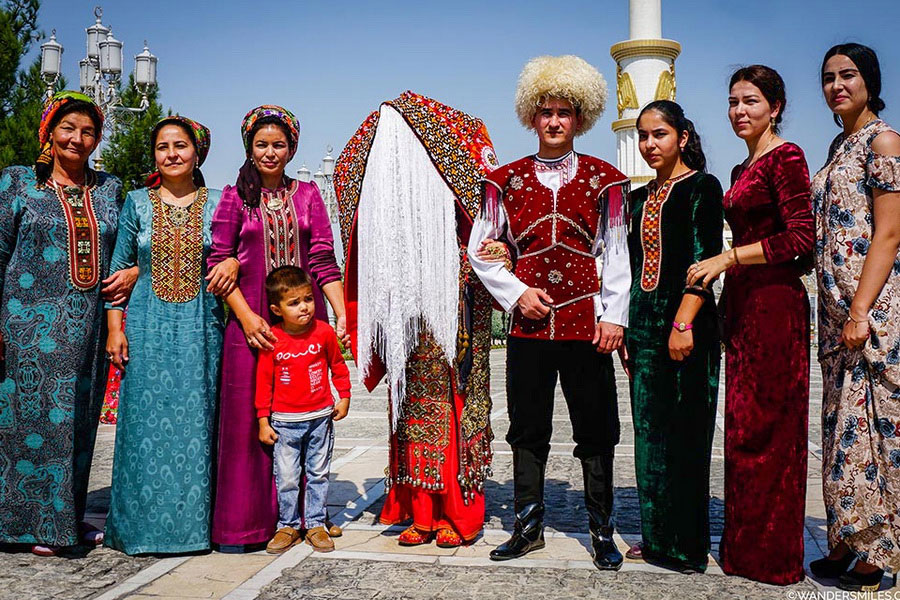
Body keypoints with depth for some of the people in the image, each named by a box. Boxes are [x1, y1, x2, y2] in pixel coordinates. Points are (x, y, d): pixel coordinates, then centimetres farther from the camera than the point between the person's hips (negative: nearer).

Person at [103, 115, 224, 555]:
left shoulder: (218, 203, 6)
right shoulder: (137, 203, 8)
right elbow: (119, 267, 9)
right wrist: (115, 326, 1)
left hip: (201, 327, 0)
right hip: (148, 326, 1)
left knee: (197, 420, 1)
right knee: (147, 423, 1)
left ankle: (195, 521, 12)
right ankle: (144, 524, 13)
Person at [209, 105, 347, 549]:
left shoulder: (307, 195, 11)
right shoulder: (235, 197, 6)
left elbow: (324, 261, 6)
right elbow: (218, 262, 1)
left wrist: (342, 313, -6)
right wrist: (246, 316, -11)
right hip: (251, 320, -1)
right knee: (248, 419, -2)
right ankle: (245, 523, 8)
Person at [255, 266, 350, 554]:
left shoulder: (324, 332, -5)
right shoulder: (271, 340, -8)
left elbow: (337, 365, 10)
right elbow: (264, 381, -2)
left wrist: (344, 396, 5)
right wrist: (263, 420, -1)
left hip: (320, 417, 1)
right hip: (285, 421, -1)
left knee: (318, 474, 10)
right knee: (286, 477, 5)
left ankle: (315, 525, 22)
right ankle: (288, 525, 21)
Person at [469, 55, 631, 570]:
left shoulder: (604, 179, 5)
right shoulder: (507, 180, 7)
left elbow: (617, 252, 4)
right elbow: (481, 249, 9)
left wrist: (614, 316, -5)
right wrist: (516, 293, -3)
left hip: (587, 321, -1)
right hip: (529, 323, 1)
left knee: (596, 429, 5)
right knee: (528, 428, 9)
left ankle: (602, 532, 19)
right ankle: (529, 525, 23)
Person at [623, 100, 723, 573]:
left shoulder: (701, 188, -3)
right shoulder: (640, 197, 17)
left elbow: (706, 259, -11)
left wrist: (683, 323, -19)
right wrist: (625, 327, 13)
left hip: (684, 324, -7)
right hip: (644, 326, 7)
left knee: (682, 434, -2)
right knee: (649, 433, 9)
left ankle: (687, 545, 9)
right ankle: (657, 537, 20)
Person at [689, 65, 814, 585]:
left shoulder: (785, 157, -7)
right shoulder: (743, 169, 19)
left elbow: (801, 238, -15)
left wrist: (728, 258, -15)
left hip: (774, 302, -9)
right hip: (743, 303, 9)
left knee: (766, 426, -3)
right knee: (744, 427, 10)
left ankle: (773, 556, 10)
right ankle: (745, 547, 20)